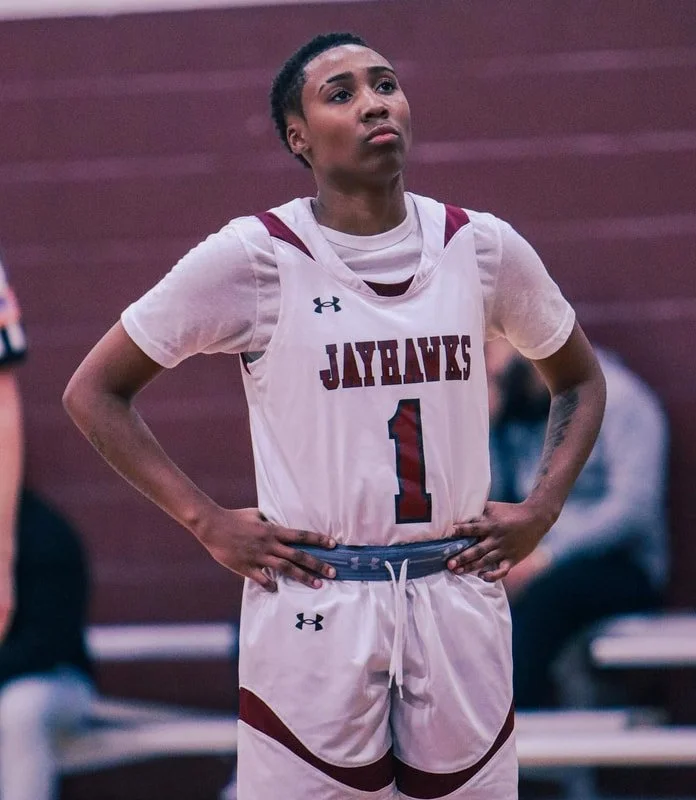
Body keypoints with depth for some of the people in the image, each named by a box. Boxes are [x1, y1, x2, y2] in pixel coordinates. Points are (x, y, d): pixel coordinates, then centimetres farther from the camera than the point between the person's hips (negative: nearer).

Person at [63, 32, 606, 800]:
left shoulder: (482, 248, 5)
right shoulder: (253, 257, -5)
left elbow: (579, 380, 22)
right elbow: (94, 391, 1)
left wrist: (541, 510, 7)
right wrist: (207, 522, -5)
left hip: (459, 610, 3)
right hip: (313, 614, -3)